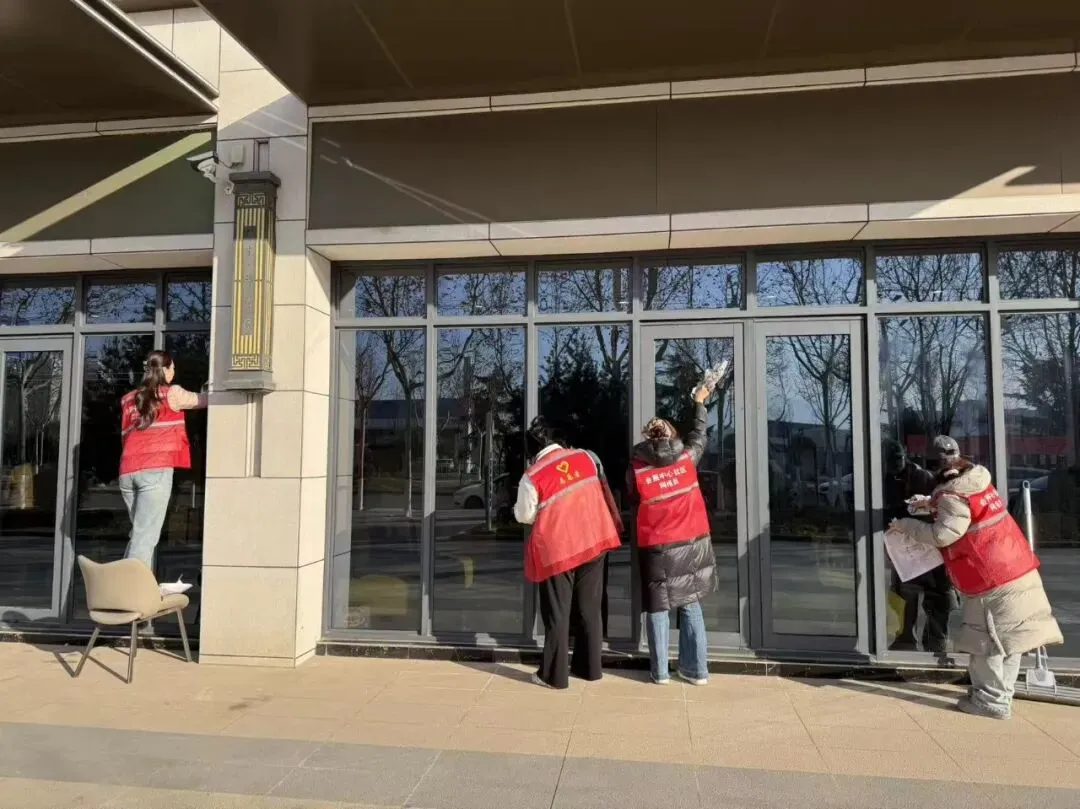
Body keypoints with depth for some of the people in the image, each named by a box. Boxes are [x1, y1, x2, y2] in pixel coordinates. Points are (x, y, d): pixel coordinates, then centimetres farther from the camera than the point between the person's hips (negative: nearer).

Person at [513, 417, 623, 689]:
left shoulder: (532, 476, -12)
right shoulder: (586, 457, 0)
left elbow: (525, 516, -1)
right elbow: (602, 491, 13)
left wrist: (517, 508, 18)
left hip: (557, 549, -4)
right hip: (594, 541, 4)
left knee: (557, 613, 6)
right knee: (589, 608, 15)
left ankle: (554, 675, 13)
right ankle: (589, 667, 25)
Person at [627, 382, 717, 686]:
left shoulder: (636, 469, -7)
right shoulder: (687, 458, -3)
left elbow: (634, 504, 3)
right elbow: (699, 435, 16)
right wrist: (699, 403, 30)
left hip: (655, 548, -2)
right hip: (692, 544, 2)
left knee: (657, 608, 10)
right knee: (691, 606, 12)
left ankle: (660, 671, 15)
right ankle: (696, 669, 16)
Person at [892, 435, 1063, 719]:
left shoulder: (953, 496, -18)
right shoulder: (976, 483, 11)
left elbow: (942, 535, -23)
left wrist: (906, 524, -13)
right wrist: (932, 505, 20)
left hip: (992, 580, -9)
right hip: (1016, 570, 9)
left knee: (986, 640, 1)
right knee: (1007, 636, 14)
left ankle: (992, 701, 9)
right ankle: (1000, 694, 24)